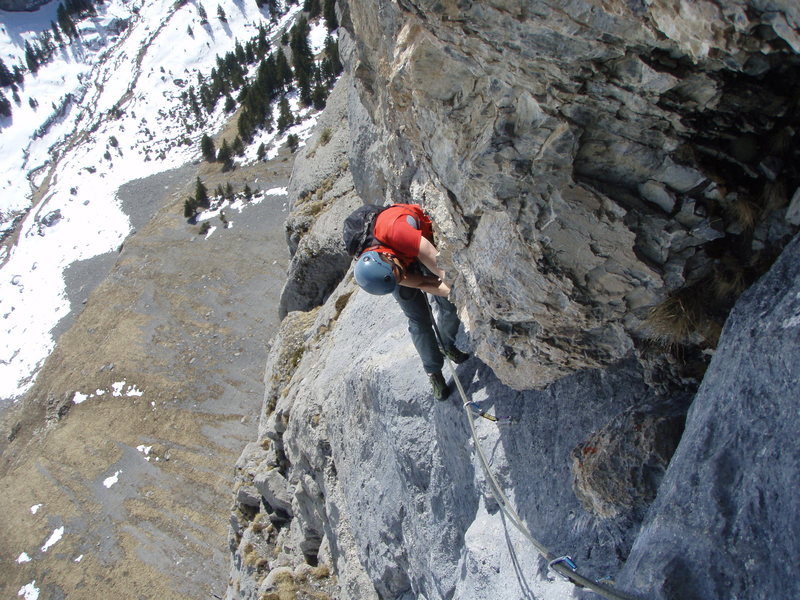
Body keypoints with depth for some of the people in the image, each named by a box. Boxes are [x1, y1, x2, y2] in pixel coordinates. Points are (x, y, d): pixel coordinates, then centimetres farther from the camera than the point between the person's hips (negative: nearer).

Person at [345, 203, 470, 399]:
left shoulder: (391, 229, -47)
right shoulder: (367, 270, -34)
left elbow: (436, 262, -42)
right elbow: (420, 283, -31)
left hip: (420, 249, 0)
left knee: (449, 305, 0)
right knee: (419, 320, -1)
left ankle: (449, 346, 29)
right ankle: (434, 372, 18)